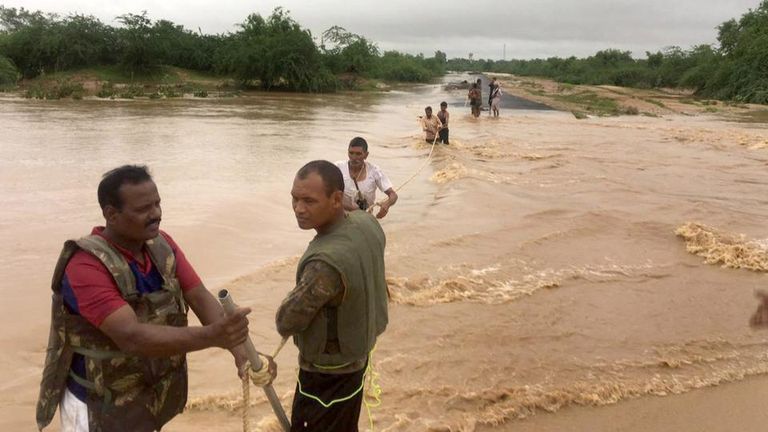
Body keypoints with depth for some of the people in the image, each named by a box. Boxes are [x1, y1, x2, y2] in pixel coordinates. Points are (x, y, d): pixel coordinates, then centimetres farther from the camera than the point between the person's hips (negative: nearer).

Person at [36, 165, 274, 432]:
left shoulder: (162, 245, -5)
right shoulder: (86, 266, -26)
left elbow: (201, 298, -9)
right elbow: (132, 337, -35)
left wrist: (239, 349, -25)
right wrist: (211, 336, -46)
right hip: (99, 409, -6)